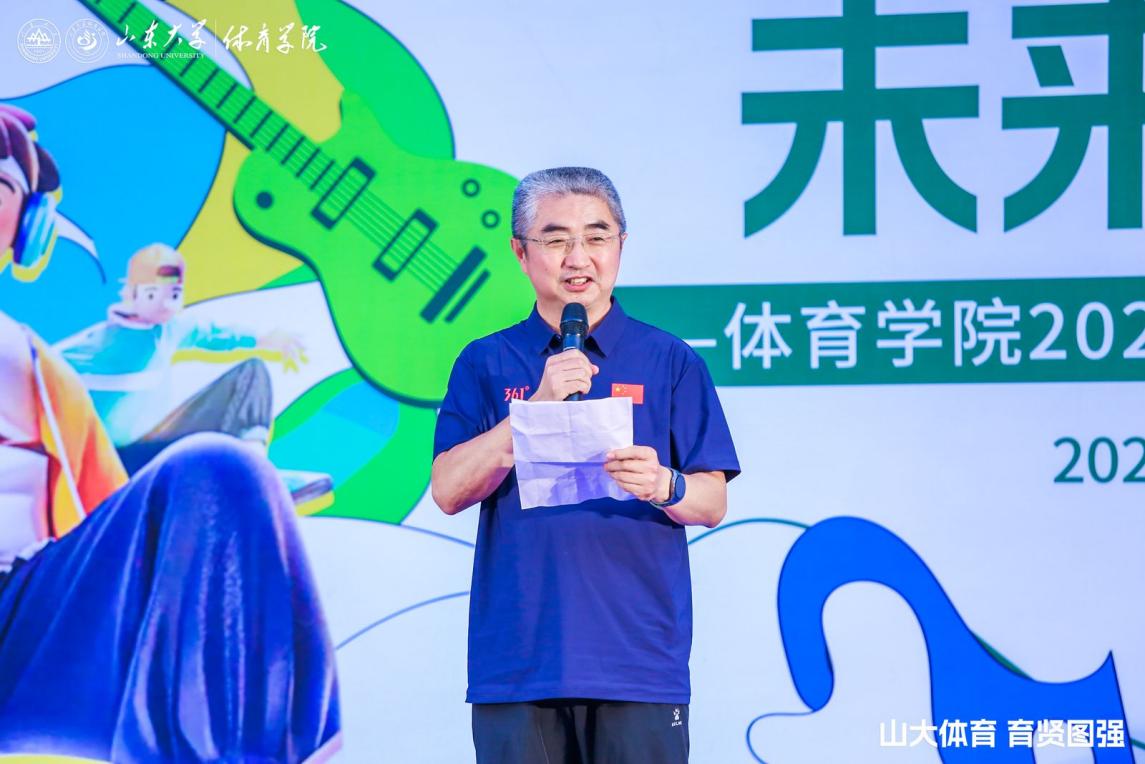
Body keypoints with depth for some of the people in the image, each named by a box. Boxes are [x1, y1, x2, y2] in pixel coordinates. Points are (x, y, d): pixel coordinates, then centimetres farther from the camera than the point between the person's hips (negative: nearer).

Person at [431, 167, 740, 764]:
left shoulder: (670, 362, 9)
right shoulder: (485, 364, 11)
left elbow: (712, 502, 5)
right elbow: (449, 490, -2)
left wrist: (663, 486, -19)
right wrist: (537, 406, -14)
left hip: (639, 663, 0)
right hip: (517, 664, 1)